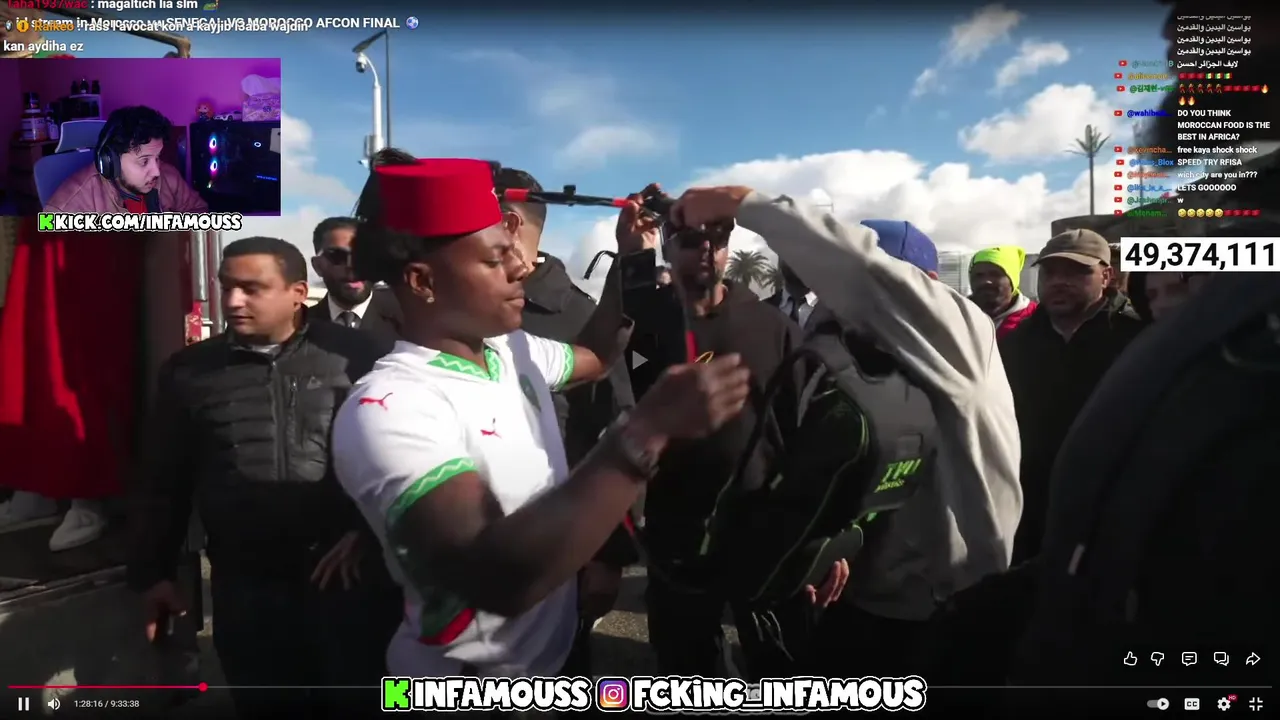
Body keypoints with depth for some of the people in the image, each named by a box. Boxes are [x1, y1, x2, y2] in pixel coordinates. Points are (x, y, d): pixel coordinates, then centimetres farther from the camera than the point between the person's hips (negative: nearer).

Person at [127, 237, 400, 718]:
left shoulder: (353, 354, -5)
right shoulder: (188, 371, 5)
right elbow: (162, 482, 11)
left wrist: (365, 529, -7)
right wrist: (151, 572, 11)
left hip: (349, 574, -2)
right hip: (246, 588, 3)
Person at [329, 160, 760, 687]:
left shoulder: (513, 351, 0)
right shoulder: (385, 409, -26)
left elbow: (594, 358, 20)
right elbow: (500, 578, -38)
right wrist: (650, 428, -38)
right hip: (467, 685, -7)